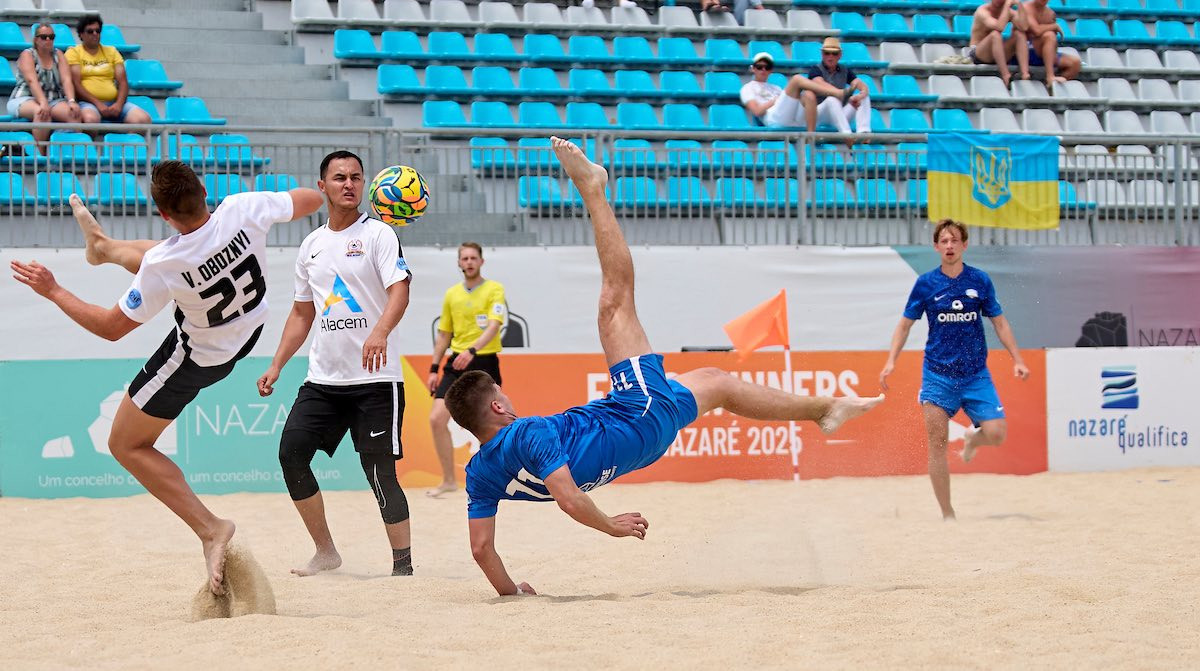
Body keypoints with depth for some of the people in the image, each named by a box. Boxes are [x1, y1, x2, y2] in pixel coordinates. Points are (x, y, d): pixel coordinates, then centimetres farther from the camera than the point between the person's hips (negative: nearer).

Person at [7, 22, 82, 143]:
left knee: (75, 114, -26)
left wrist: (71, 101, -19)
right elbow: (32, 81, -16)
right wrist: (43, 103, -33)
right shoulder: (27, 55, 0)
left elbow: (66, 80, 0)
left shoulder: (58, 55, 13)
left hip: (54, 100, 4)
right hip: (25, 99, -4)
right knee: (42, 113, -38)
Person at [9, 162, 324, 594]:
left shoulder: (162, 266, -37)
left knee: (127, 445, 9)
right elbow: (311, 201, -10)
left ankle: (209, 528, -2)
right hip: (250, 328, 6)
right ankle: (103, 246, 64)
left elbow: (111, 328, -21)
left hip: (199, 357, -6)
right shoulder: (244, 209, -29)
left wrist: (53, 292, -11)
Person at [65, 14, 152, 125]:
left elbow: (123, 81, 11)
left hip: (114, 102, 4)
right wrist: (97, 103, -15)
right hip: (88, 103, -4)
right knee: (91, 119, -42)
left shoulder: (112, 52, 20)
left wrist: (119, 104, -8)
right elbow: (76, 84, -3)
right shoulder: (73, 53, 9)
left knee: (143, 119, -24)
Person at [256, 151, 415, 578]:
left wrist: (380, 332, -35)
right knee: (291, 452, -3)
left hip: (375, 379, -6)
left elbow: (399, 290, -16)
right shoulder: (311, 246, 15)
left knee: (380, 472, -9)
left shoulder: (377, 234, -2)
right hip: (322, 379, 6)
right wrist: (276, 366, 14)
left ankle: (403, 565, -2)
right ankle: (325, 553, 9)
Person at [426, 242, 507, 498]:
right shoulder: (451, 294, 12)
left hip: (484, 363, -4)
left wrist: (472, 351, -32)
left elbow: (493, 326, -18)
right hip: (456, 364, 4)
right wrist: (434, 369, 14)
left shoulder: (494, 290, -4)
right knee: (437, 419, -8)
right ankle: (449, 480, 2)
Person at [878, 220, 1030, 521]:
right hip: (938, 374, -1)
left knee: (996, 433, -11)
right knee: (937, 444, -7)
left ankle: (972, 440, 27)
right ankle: (947, 515, 2)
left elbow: (999, 322, 9)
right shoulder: (926, 283, 0)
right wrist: (891, 361, -5)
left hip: (976, 374, 1)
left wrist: (1017, 359, 3)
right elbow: (905, 324, 6)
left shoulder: (980, 280, 1)